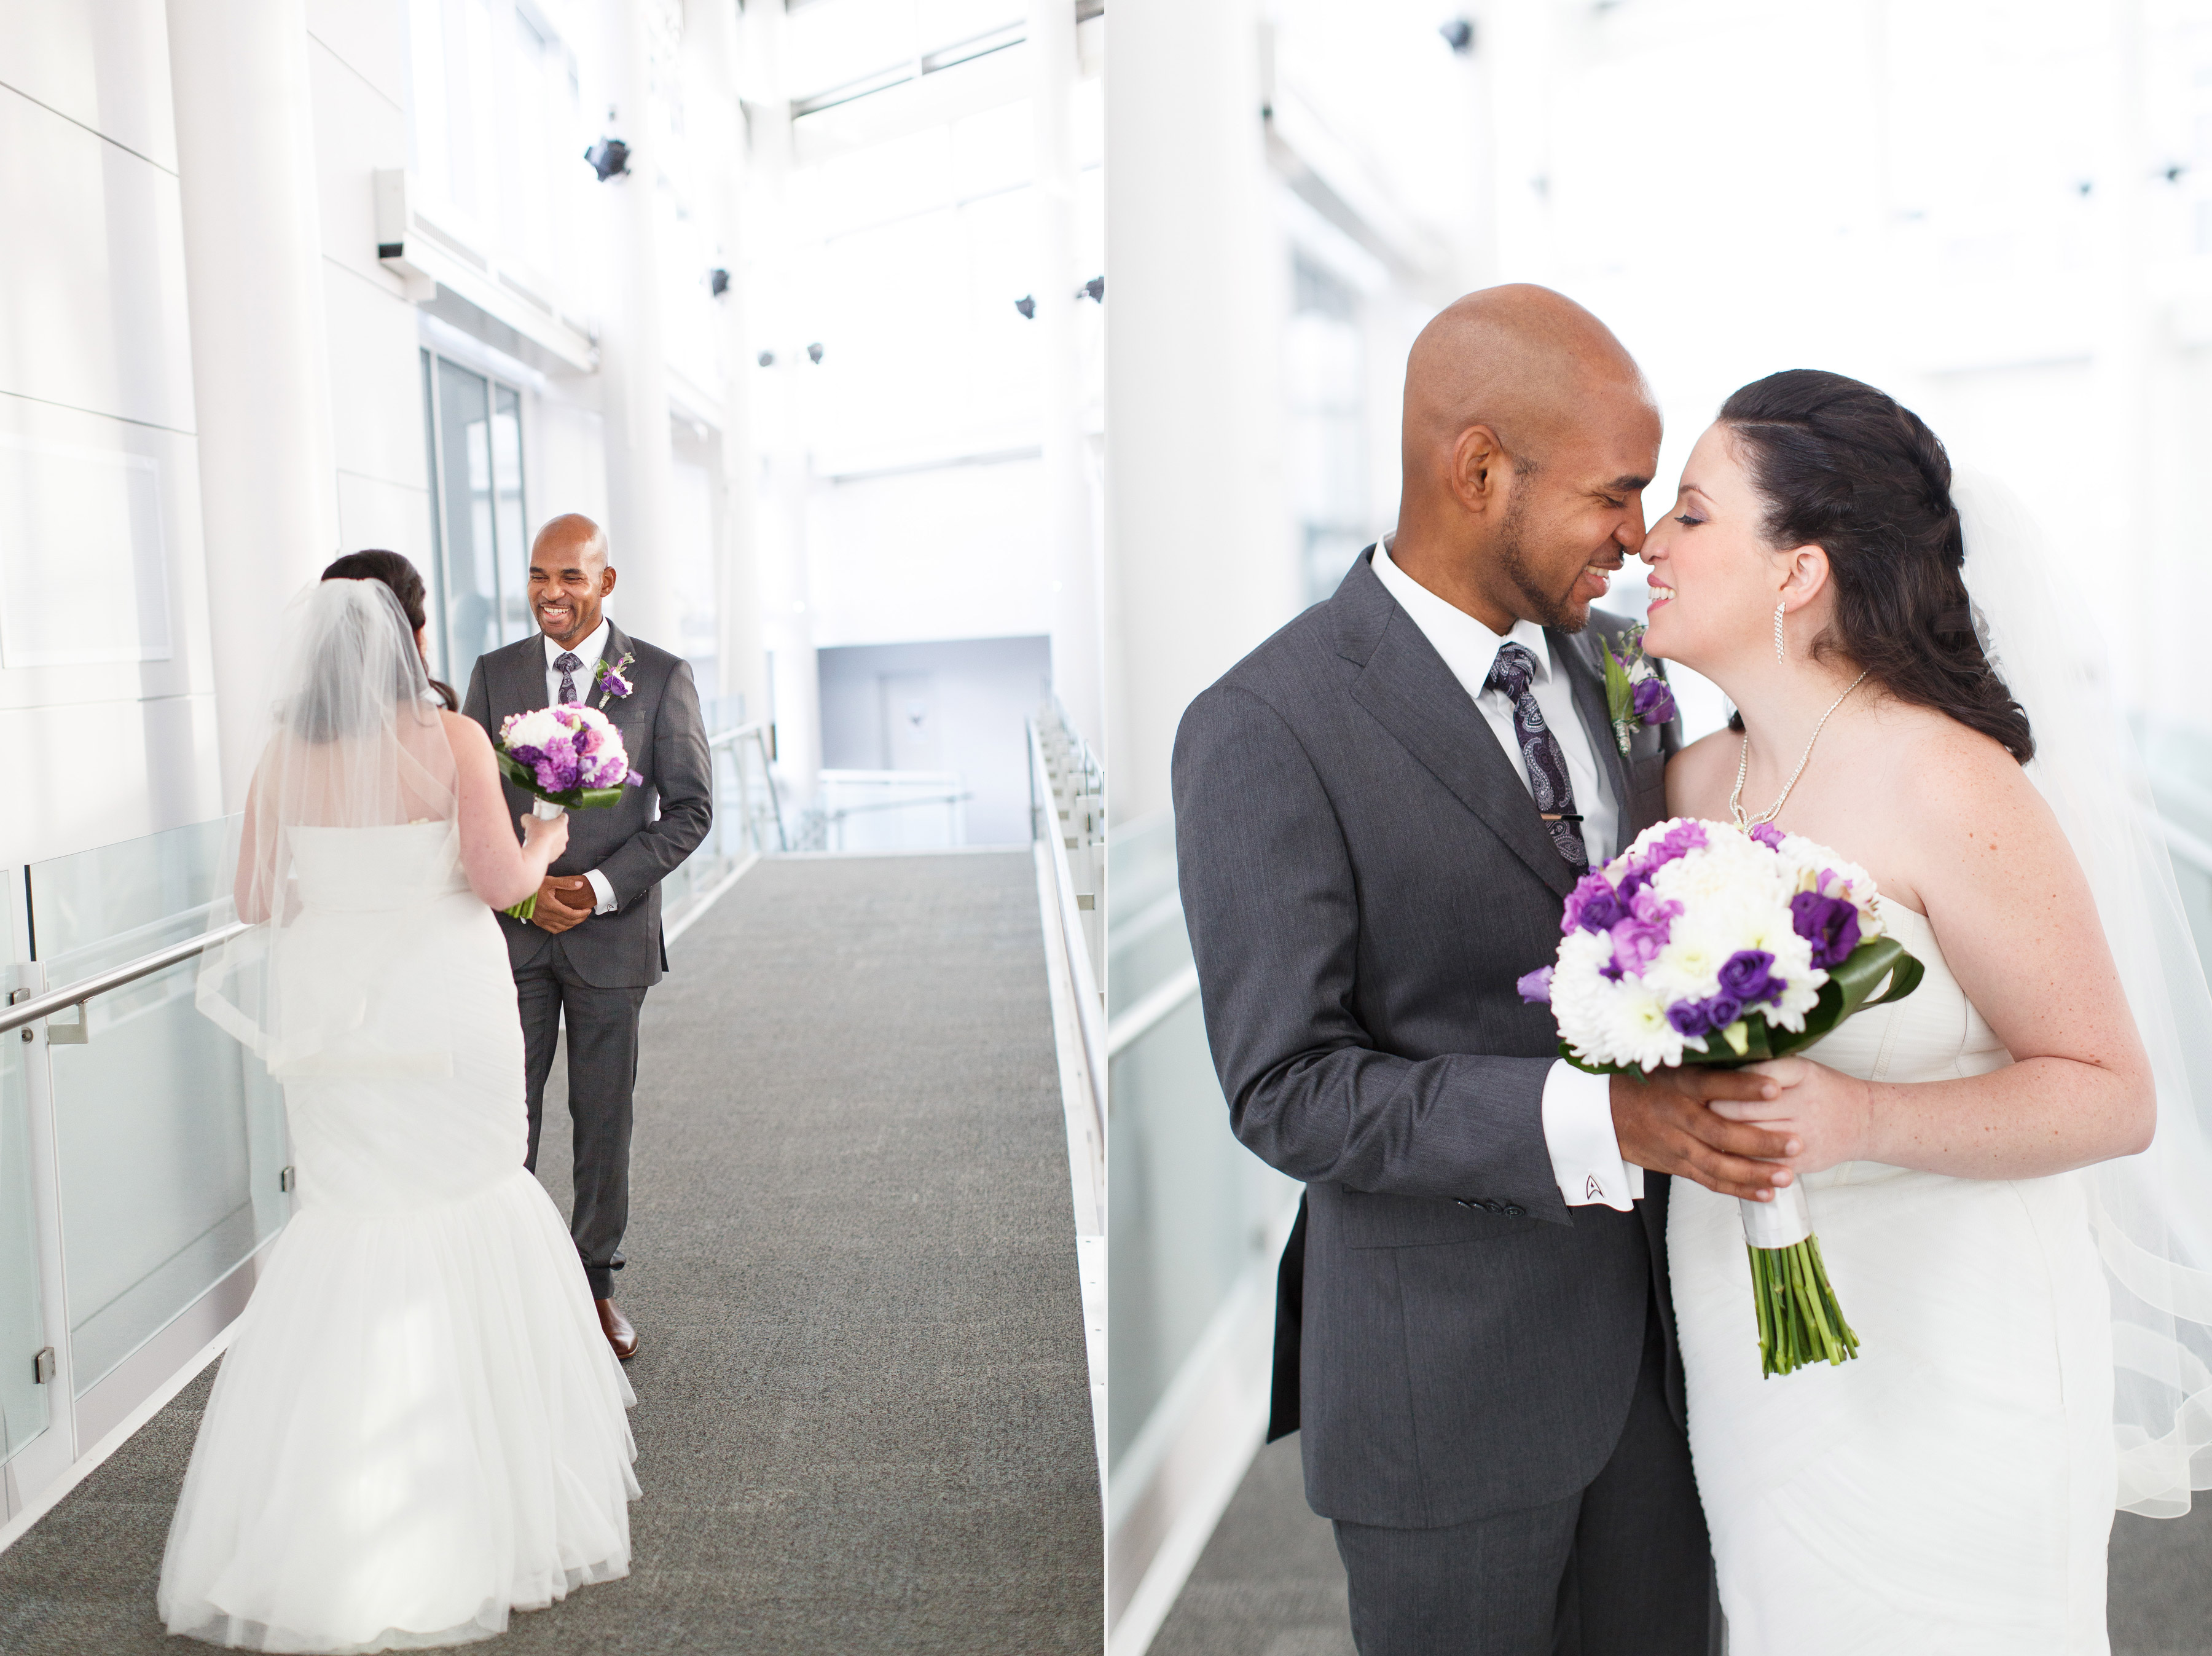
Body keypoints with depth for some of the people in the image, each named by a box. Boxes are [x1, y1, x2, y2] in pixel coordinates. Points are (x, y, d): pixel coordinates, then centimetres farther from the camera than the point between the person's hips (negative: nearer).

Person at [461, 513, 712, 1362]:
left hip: (613, 933, -1)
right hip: (512, 932, 1)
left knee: (604, 1119, 9)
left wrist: (600, 888, -13)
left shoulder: (663, 678, -3)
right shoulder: (494, 675, 4)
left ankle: (596, 1282, 24)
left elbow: (690, 807, -4)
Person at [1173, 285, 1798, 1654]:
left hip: (1651, 1321, 6)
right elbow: (1285, 1088, -20)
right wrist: (1597, 1119, -30)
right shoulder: (1265, 734, -20)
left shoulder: (1612, 654, 2)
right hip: (1449, 1369, -6)